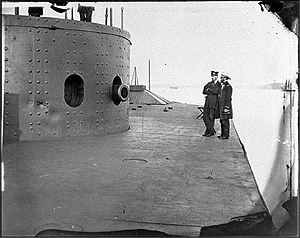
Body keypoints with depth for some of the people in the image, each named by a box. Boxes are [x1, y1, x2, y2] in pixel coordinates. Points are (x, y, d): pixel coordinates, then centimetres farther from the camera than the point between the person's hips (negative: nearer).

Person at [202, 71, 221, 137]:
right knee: (205, 116, 2)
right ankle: (211, 130, 11)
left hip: (214, 103, -5)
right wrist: (211, 92, -8)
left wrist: (208, 90, -4)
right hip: (207, 102, 5)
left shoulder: (219, 85, -1)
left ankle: (209, 131, 6)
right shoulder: (209, 84, 14)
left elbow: (216, 92, -16)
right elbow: (204, 92, 6)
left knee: (211, 117, -3)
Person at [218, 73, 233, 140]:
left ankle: (226, 135, -1)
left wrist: (226, 107, -20)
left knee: (225, 121, -6)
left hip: (225, 106, -9)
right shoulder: (222, 86, 16)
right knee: (222, 120, 12)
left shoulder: (228, 87, -13)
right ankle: (223, 134, 19)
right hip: (221, 106, 9)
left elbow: (228, 98, -17)